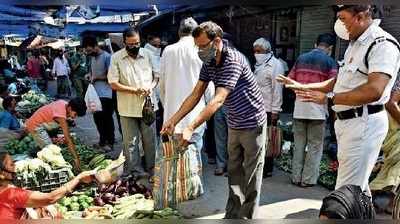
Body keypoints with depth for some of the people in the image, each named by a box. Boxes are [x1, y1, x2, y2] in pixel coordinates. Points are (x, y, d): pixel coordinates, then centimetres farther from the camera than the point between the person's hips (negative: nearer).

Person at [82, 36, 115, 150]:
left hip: (106, 94, -8)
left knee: (107, 118, 0)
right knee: (97, 117, 13)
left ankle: (110, 142, 13)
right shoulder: (92, 57, 12)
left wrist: (96, 77, -9)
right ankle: (103, 140, 27)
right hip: (96, 93, 8)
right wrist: (89, 75, 5)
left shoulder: (107, 57, -13)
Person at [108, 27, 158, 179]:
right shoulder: (116, 58, -5)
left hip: (147, 105, 2)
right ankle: (136, 170, 18)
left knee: (150, 139, 11)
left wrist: (151, 87, -11)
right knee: (131, 142, 5)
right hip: (128, 108, -2)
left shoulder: (147, 54, 4)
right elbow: (113, 84, -8)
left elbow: (156, 75, 10)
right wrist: (135, 90, -17)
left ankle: (151, 168, 25)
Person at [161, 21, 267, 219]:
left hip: (252, 124, -8)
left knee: (251, 176, 5)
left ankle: (247, 216, 17)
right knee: (234, 173, 16)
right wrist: (173, 121, -9)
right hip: (234, 125, 8)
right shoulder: (208, 63, -1)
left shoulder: (233, 60, -26)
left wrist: (191, 128, -41)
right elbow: (195, 95, -1)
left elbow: (218, 100, -35)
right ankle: (232, 215, 28)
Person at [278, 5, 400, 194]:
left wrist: (328, 98, -28)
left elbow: (374, 90, -28)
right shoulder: (355, 44, 16)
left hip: (364, 123, -10)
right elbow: (340, 81, 21)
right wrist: (302, 87, 14)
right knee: (357, 187, 21)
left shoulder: (382, 44, -15)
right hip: (346, 121, 10)